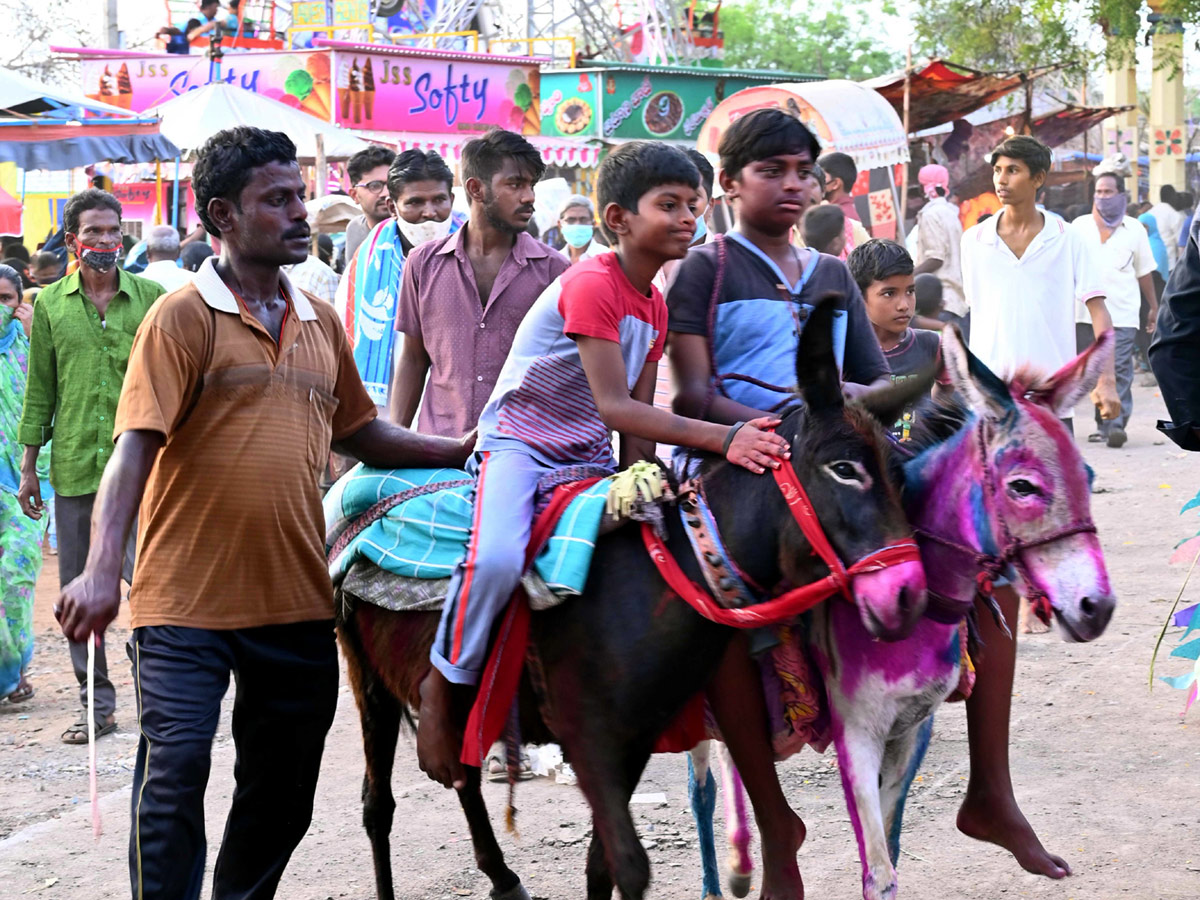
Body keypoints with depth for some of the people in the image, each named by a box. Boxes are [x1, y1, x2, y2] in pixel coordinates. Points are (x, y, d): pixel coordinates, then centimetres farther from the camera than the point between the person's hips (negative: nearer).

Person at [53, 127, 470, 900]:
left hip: (296, 600, 6)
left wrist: (466, 452, 14)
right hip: (186, 600, -6)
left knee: (283, 792, 13)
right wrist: (102, 570, -27)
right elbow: (134, 447, -15)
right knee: (175, 770, -12)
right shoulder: (184, 318, -7)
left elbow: (360, 435, 23)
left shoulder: (321, 324, 11)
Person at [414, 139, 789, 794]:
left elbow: (637, 419, 9)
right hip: (518, 443, -8)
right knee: (497, 558, -33)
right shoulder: (592, 285, -18)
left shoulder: (655, 306, 9)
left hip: (590, 458, 8)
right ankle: (445, 683, -10)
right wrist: (720, 437, -34)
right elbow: (614, 407, -26)